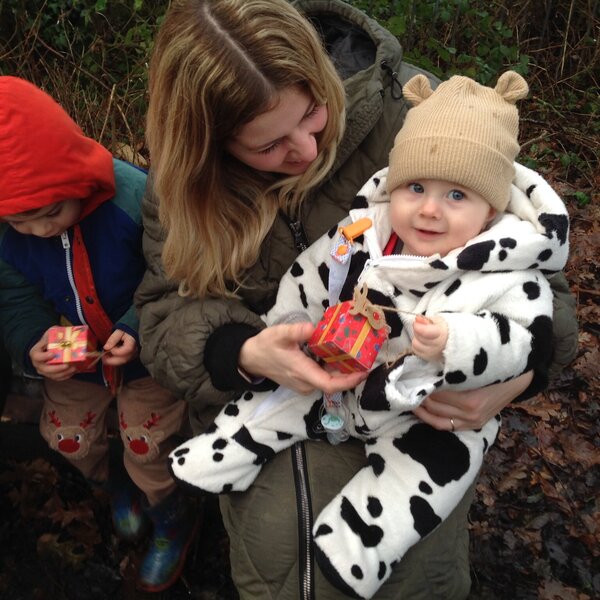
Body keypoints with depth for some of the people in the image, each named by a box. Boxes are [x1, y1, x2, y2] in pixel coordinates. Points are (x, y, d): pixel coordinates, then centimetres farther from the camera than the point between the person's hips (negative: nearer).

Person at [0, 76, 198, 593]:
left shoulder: (137, 200, -33)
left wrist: (139, 329, -37)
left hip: (147, 354, -4)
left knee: (146, 444, 2)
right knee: (68, 437, 17)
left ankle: (174, 521, 37)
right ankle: (118, 486, 53)